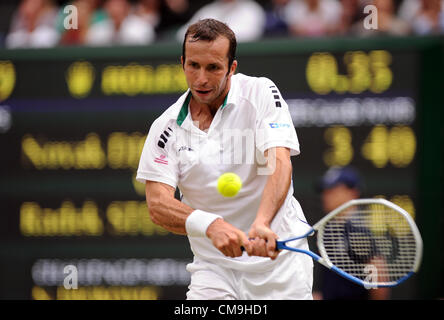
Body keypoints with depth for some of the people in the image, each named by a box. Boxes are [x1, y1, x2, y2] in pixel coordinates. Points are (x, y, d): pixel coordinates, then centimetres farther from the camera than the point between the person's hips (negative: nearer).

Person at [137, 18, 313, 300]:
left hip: (278, 257, -1)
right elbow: (158, 204, -11)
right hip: (214, 265, 1)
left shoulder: (261, 93, -7)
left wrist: (261, 224, -39)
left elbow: (280, 163, -20)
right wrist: (211, 226, -32)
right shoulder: (167, 128, -2)